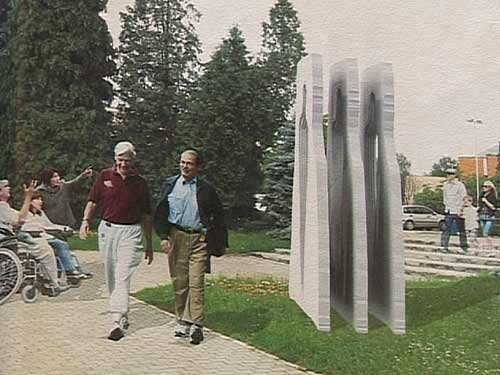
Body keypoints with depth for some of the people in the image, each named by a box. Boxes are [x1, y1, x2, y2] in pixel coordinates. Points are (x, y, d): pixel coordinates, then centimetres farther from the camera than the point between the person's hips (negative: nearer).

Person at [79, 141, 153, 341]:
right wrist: (85, 221, -10)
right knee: (111, 277, 11)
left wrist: (149, 244, 7)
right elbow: (93, 201, 9)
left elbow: (146, 215, 6)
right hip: (107, 229, 3)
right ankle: (122, 315, 29)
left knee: (123, 277, -13)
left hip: (131, 231, -3)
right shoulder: (104, 176, 4)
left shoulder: (140, 182, 2)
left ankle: (117, 322, -16)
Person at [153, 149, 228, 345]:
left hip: (199, 238, -2)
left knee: (196, 282, -8)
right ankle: (182, 321, 20)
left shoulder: (206, 189, 3)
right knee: (179, 282, 8)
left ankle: (195, 324, -4)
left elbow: (218, 216, 8)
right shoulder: (170, 184, 8)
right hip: (176, 237, 2)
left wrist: (222, 243, 6)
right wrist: (163, 237, -3)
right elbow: (161, 212, 8)